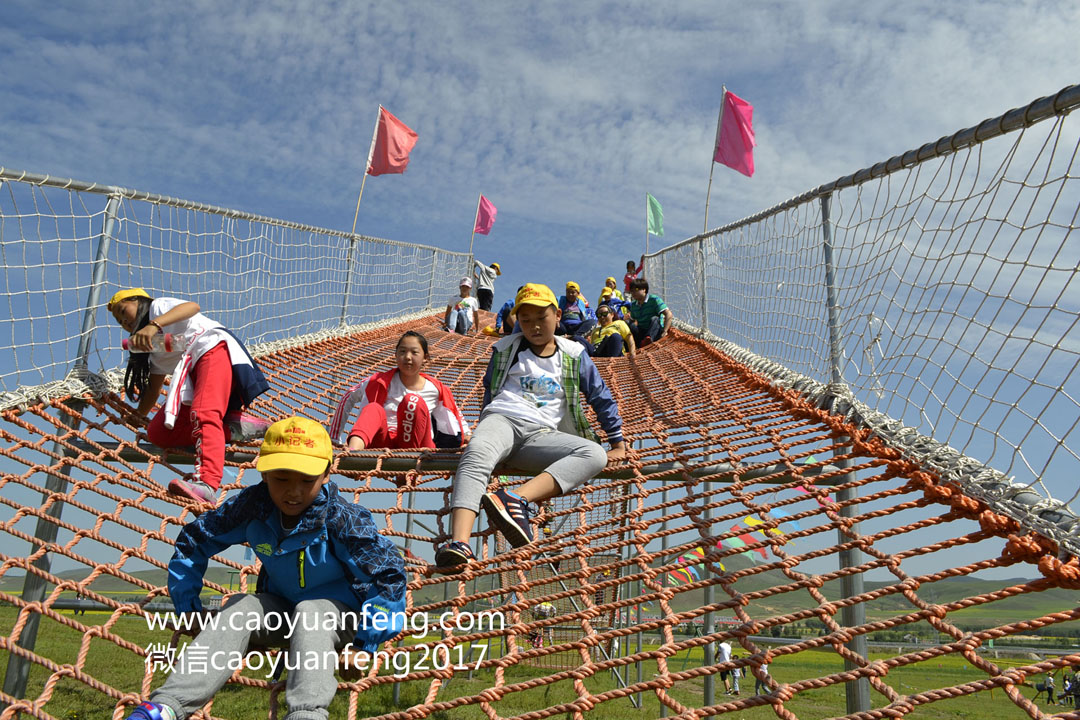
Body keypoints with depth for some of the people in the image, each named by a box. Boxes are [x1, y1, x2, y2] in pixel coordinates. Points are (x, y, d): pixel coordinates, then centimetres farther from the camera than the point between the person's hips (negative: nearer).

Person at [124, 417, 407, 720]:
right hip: (279, 608, 4)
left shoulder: (341, 517, -25)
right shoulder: (252, 504, -14)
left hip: (338, 613, -4)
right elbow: (194, 538, 2)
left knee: (309, 611, -35)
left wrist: (365, 644, -23)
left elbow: (389, 573, -23)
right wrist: (186, 603, 1)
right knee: (238, 608, -23)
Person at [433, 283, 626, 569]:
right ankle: (459, 544, -59)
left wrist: (618, 444, 16)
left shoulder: (573, 355, 17)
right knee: (475, 455, -38)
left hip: (541, 434, 1)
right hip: (502, 419, -1)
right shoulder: (506, 349, 19)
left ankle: (517, 498, -50)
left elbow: (601, 398, 19)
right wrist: (485, 429, 28)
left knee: (594, 454, -30)